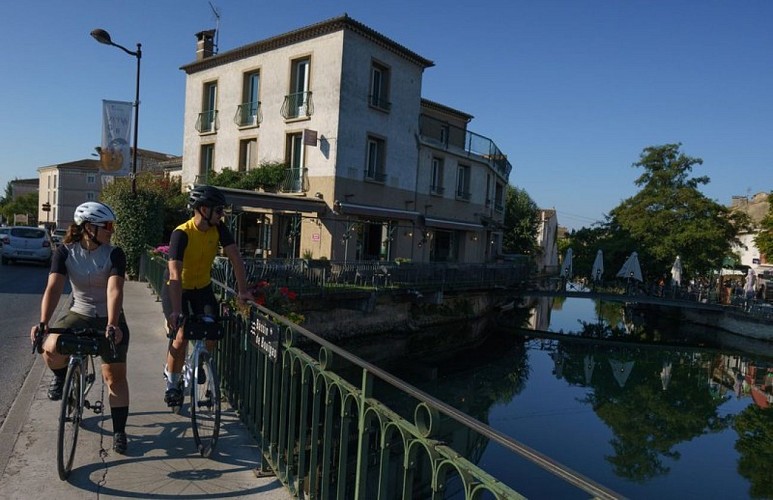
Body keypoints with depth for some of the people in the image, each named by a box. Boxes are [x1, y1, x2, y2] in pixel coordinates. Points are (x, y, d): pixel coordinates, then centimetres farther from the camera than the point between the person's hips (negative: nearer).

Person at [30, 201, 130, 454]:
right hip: (79, 315, 1)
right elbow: (54, 288, -19)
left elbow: (114, 290, -26)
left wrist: (111, 325, -39)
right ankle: (61, 376, 9)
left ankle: (119, 432, 14)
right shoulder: (65, 252, -9)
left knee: (115, 375, 0)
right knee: (52, 348, -28)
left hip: (110, 320, -1)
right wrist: (43, 323, -33)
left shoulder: (114, 254, -14)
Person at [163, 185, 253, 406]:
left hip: (203, 288, 4)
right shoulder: (181, 233, -27)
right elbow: (175, 275, -33)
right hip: (177, 289, -4)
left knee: (211, 337, -7)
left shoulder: (218, 229, -13)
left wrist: (243, 290, -25)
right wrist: (176, 310, -39)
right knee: (181, 336, -14)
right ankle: (172, 383, 9)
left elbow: (235, 258, -15)